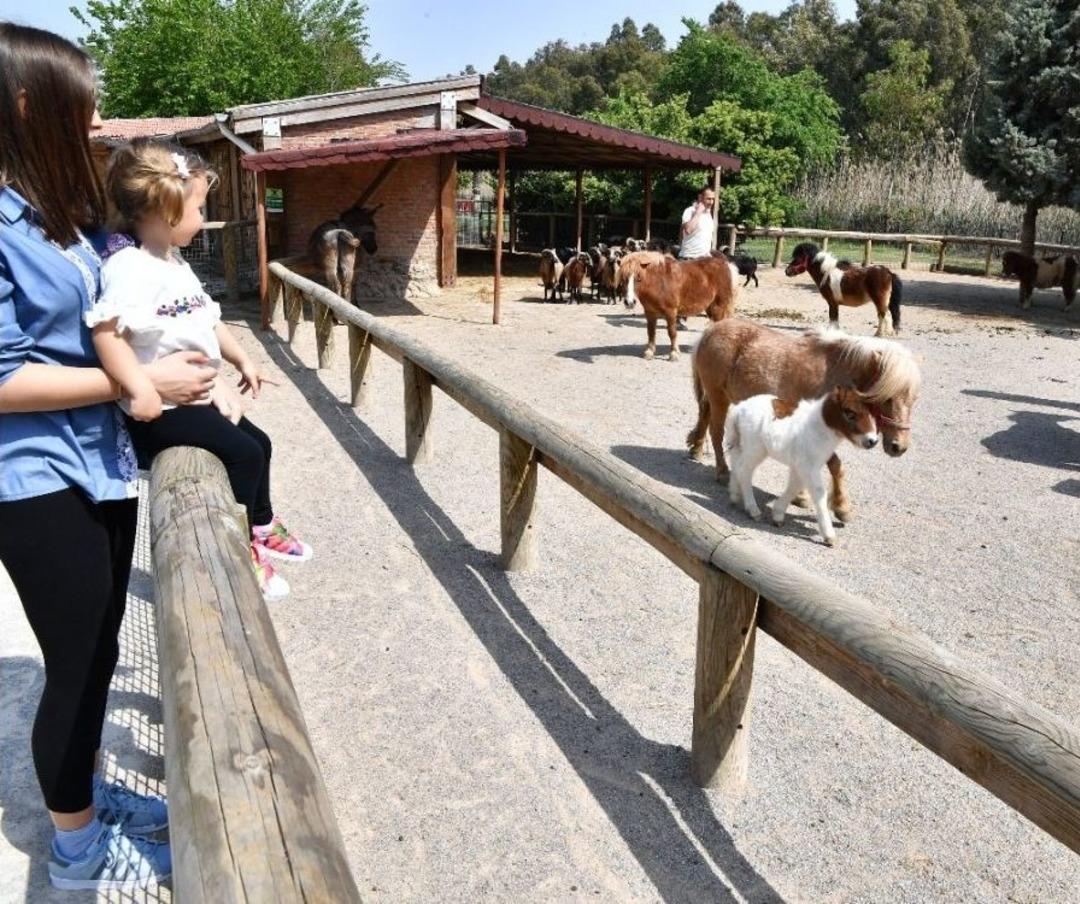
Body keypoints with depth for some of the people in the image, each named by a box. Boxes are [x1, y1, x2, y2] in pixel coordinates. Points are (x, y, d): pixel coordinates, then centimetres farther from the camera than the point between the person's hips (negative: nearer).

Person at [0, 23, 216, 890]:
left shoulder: (76, 216, 9)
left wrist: (204, 346, 9)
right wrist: (144, 380, -20)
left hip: (102, 467, 8)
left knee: (99, 652, 19)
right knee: (76, 665, 6)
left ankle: (91, 793, 40)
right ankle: (78, 847, 27)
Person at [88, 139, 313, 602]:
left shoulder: (173, 262, 12)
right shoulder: (129, 266, -23)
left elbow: (207, 318, 21)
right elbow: (106, 331, -34)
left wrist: (241, 359, 18)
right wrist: (138, 389, -37)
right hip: (161, 407, -11)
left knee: (258, 442, 17)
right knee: (243, 452, -15)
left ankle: (261, 528, 37)